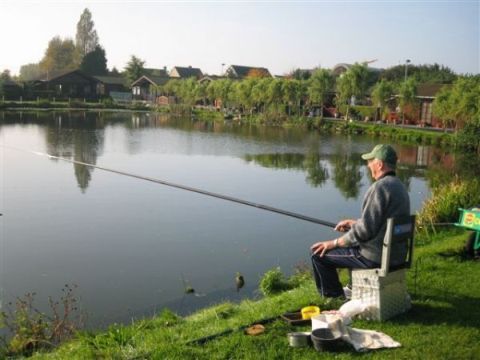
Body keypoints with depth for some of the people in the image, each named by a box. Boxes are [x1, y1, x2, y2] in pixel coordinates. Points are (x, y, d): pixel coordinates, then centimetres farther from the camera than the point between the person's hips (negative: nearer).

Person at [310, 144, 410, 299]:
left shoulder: (380, 187, -21)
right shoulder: (399, 186, 10)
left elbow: (365, 230, -23)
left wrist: (333, 243, -12)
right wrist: (353, 223, 21)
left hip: (376, 257, -10)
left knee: (319, 253, 0)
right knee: (351, 243, 34)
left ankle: (334, 295, 17)